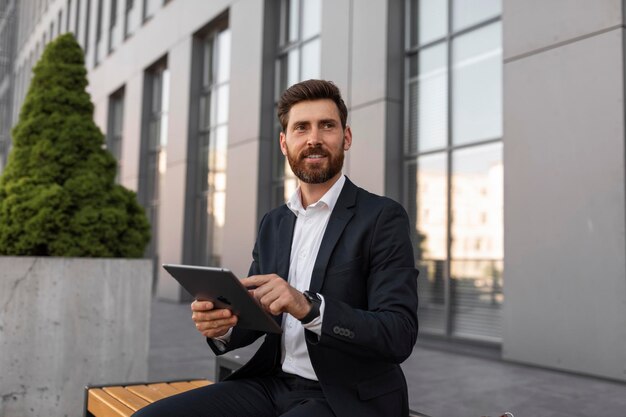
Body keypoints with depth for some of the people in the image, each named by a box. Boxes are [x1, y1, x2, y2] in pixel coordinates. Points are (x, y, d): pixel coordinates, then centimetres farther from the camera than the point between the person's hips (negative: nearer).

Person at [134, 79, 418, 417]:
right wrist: (221, 325, -12)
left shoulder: (383, 217, -8)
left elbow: (399, 335, -17)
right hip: (274, 384, 6)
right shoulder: (273, 224, 10)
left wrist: (308, 307, -31)